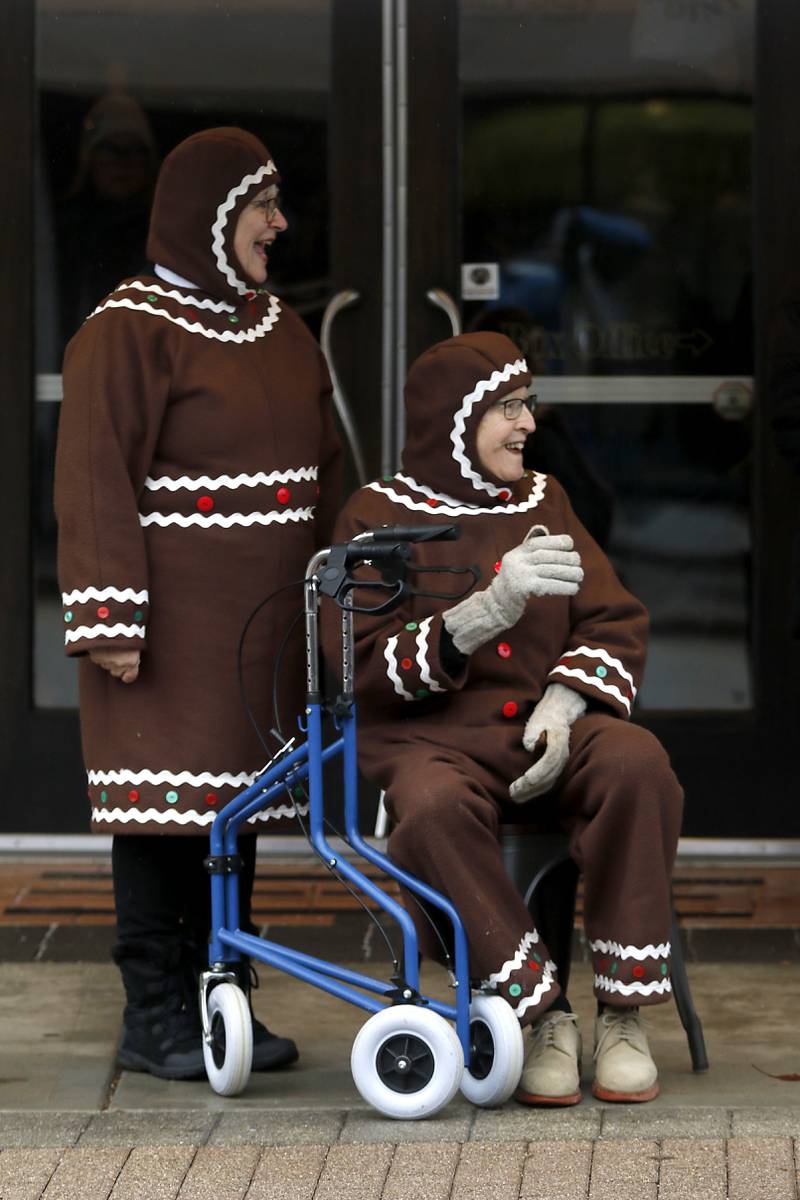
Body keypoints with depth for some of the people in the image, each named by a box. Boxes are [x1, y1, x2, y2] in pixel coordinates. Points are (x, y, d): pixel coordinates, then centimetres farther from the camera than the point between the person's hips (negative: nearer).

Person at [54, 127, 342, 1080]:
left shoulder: (280, 330, 15)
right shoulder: (129, 331, -8)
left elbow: (323, 468, 21)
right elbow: (94, 481, -13)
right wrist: (110, 620, -18)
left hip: (260, 619, 7)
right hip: (170, 620, -7)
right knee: (165, 809, -6)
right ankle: (154, 1018, 0)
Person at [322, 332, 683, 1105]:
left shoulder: (541, 501, 16)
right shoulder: (378, 516, 2)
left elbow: (614, 624, 9)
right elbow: (368, 665, -10)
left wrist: (562, 704, -12)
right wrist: (490, 609, -24)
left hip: (542, 731, 3)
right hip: (433, 738, -3)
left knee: (636, 761, -31)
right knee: (434, 808, -40)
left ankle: (623, 1013, -23)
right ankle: (541, 1014, -28)